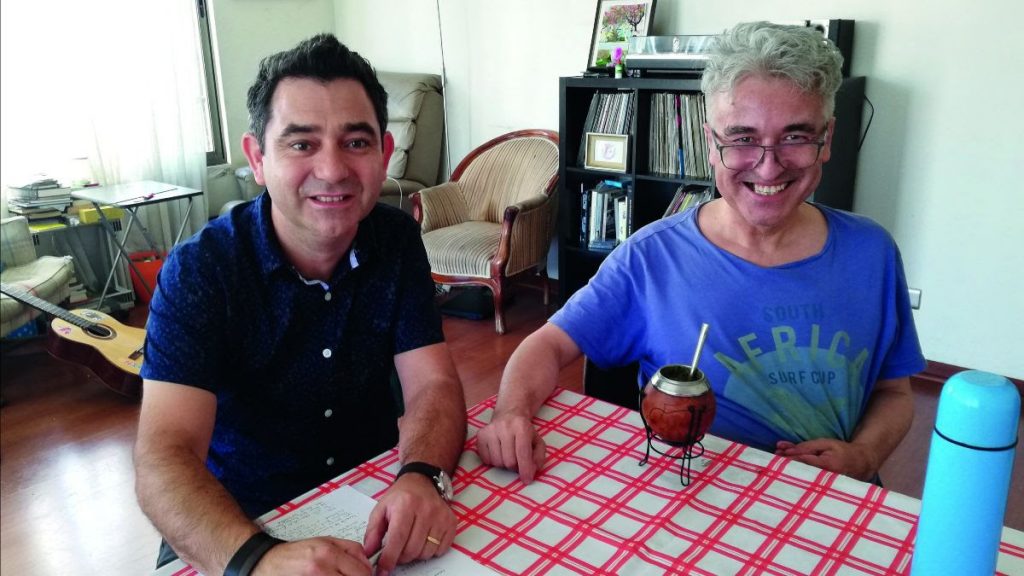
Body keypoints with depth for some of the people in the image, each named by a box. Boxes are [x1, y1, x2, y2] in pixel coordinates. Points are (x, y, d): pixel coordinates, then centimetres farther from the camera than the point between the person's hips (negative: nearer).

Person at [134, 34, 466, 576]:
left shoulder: (397, 239, -6)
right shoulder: (198, 270, -16)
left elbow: (433, 384, -10)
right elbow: (163, 455, -25)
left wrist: (420, 477, -31)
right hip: (240, 523, -2)